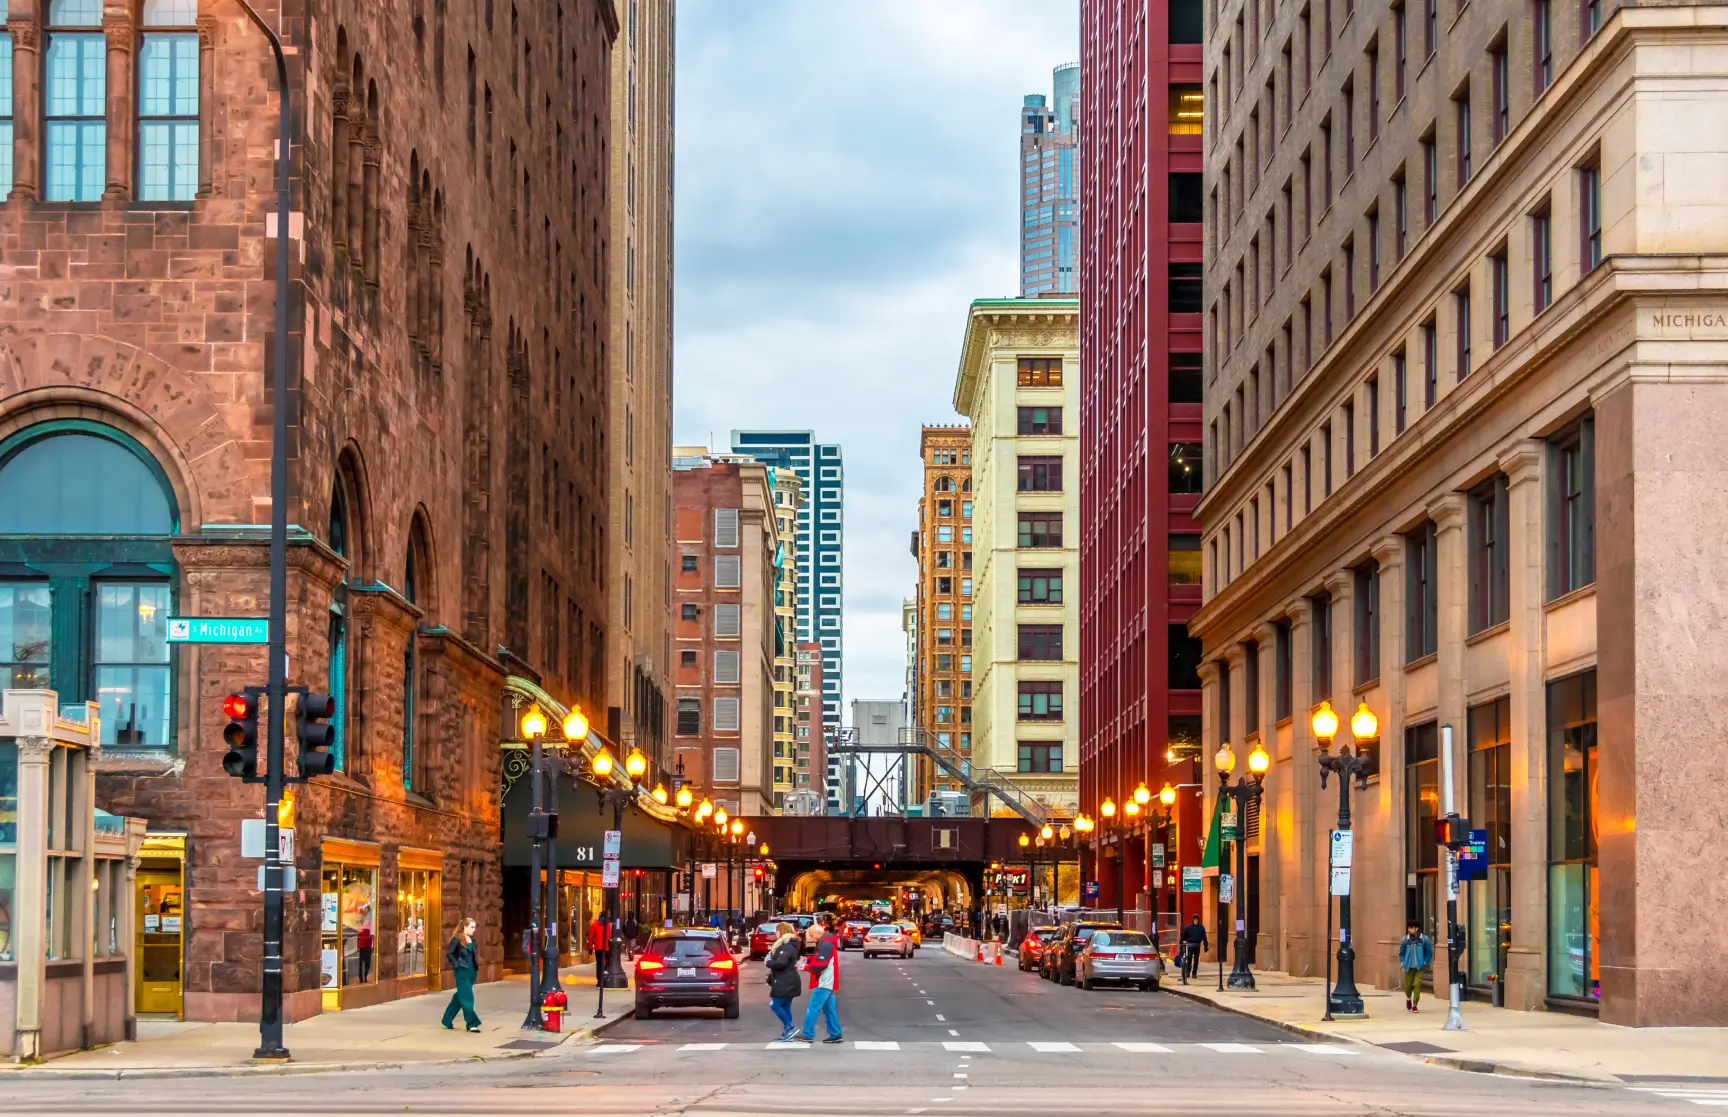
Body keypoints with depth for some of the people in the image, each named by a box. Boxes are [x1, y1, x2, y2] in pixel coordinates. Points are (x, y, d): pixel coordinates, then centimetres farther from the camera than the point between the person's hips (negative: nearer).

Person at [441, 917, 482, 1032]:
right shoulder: (457, 939, -12)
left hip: (471, 971, 8)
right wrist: (457, 965, -15)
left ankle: (448, 1020, 25)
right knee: (467, 998, -7)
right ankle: (471, 1023, -4)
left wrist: (476, 967, 10)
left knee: (460, 997, 14)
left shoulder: (472, 939, 11)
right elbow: (449, 954, -12)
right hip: (462, 972, -8)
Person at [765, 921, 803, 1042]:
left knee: (775, 1005, -6)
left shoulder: (785, 947, -17)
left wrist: (769, 962, -12)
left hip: (785, 983, -10)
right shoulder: (789, 945, 17)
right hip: (787, 982, 10)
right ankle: (787, 1033, 12)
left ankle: (790, 1027, -6)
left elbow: (781, 963, -29)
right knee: (785, 1007, 11)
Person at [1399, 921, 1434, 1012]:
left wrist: (1425, 963, -5)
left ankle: (1414, 1005, -3)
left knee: (1417, 984, -12)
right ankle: (1408, 998, 40)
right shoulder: (1404, 940, -1)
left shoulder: (1424, 939, -5)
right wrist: (1402, 962, -2)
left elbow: (1429, 952, 4)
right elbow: (1401, 953, 10)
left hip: (1419, 967, -2)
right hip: (1409, 967, 2)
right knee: (1408, 985, 7)